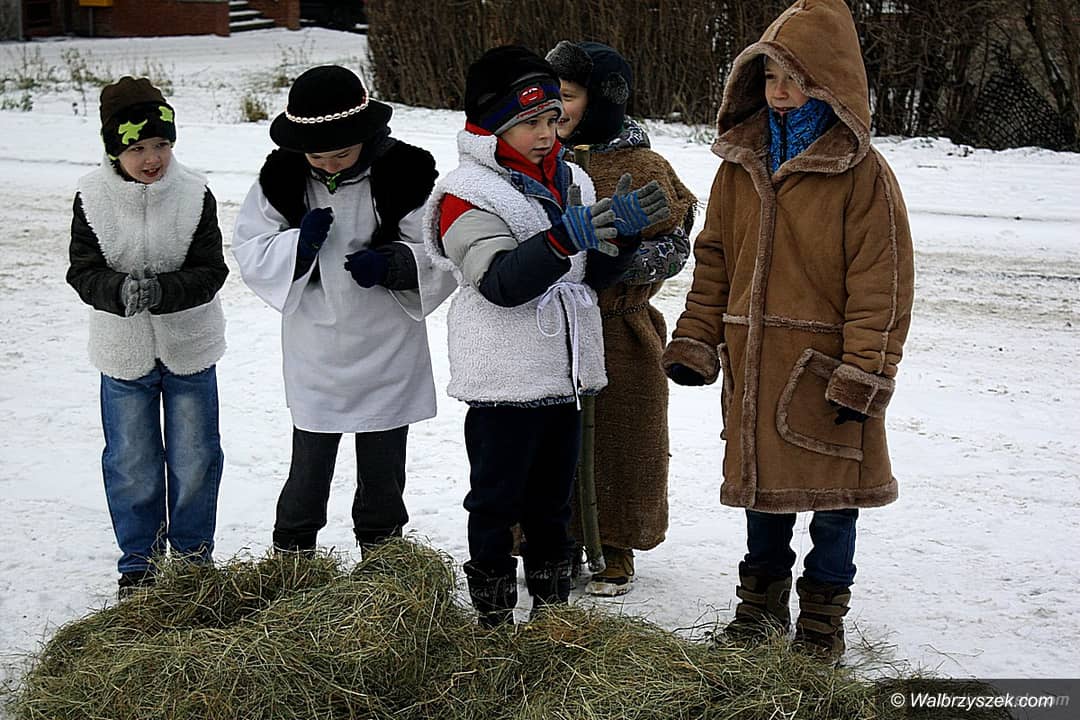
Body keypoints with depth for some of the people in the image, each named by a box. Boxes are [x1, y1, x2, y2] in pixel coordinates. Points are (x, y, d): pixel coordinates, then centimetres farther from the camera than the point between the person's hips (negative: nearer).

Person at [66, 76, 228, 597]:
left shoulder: (194, 194, -13)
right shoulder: (92, 198, -10)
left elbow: (211, 271, -13)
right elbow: (83, 271, -9)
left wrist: (161, 290, -31)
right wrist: (121, 290, -31)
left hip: (189, 348, 0)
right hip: (124, 351, 0)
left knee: (195, 459, 11)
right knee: (131, 464, 11)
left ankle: (193, 552, 31)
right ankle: (139, 561, 28)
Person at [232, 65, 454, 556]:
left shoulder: (405, 173, -11)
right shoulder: (282, 177, -5)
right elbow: (248, 253, -2)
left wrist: (393, 263, -24)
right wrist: (297, 245, -20)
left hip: (387, 355, 0)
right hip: (314, 360, 1)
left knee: (382, 476, 13)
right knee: (308, 473, 9)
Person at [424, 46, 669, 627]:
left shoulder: (570, 181, 11)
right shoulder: (467, 193, -12)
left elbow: (594, 273, 14)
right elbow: (501, 282, -23)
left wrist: (625, 232, -5)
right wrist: (564, 237, -35)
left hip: (564, 374, 7)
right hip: (504, 381, -7)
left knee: (552, 500, 17)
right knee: (497, 502, 3)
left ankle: (552, 606, 30)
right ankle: (494, 618, 15)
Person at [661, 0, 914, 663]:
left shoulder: (862, 172, -10)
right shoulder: (742, 162, 7)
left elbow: (881, 281, -12)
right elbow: (714, 259, 12)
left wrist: (863, 374, -16)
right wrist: (695, 343, 6)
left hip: (825, 368, -4)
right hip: (753, 365, 5)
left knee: (831, 495, 6)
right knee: (763, 487, 16)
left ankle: (823, 617, 24)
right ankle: (763, 599, 34)